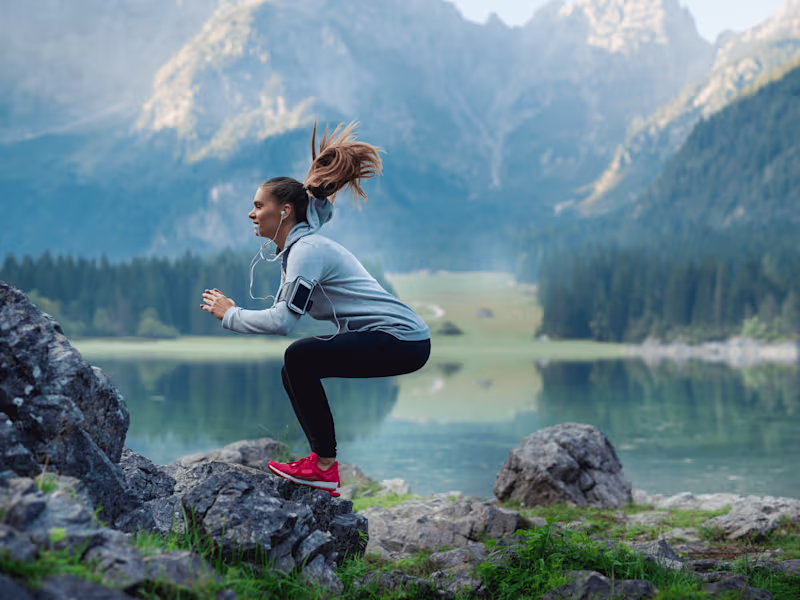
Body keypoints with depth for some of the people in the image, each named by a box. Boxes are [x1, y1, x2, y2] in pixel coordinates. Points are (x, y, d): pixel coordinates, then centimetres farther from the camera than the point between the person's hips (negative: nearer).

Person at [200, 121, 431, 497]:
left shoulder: (307, 250, -15)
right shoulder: (295, 249, 15)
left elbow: (283, 321, -25)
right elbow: (281, 315, 12)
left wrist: (230, 315, -12)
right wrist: (230, 310, 1)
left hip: (402, 340, -10)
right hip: (391, 339, 10)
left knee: (300, 357, -20)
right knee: (294, 371, 14)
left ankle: (325, 469, -14)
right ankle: (322, 455, 19)